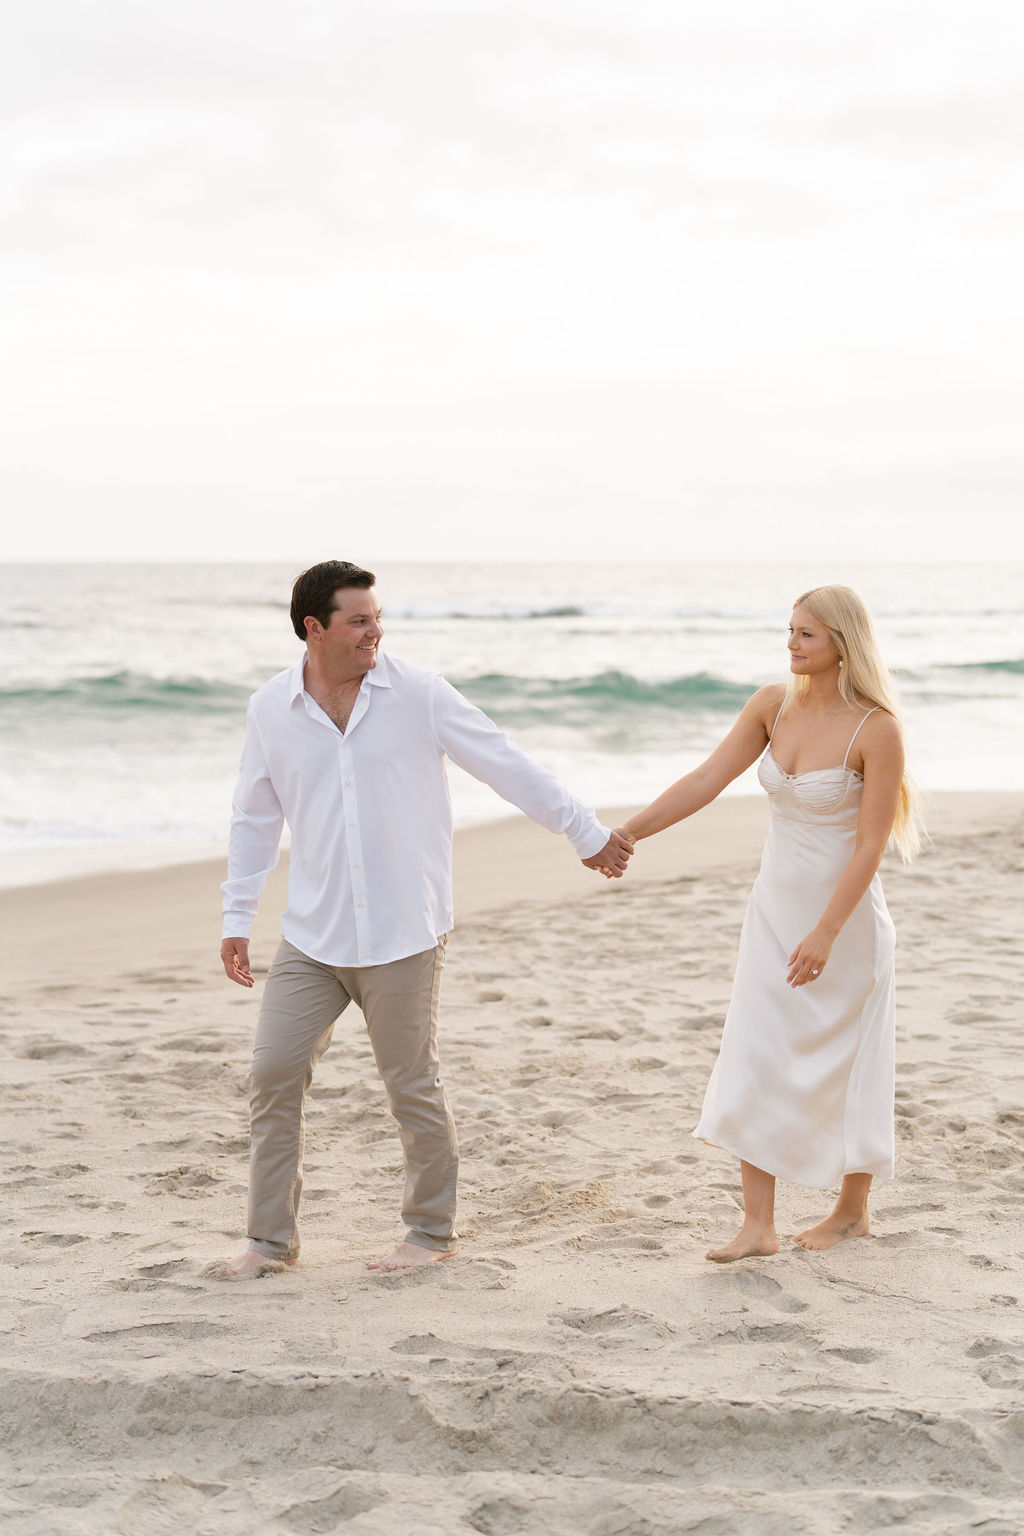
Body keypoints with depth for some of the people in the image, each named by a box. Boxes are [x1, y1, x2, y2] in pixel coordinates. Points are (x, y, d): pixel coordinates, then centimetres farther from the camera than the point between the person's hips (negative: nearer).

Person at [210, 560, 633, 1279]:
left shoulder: (418, 694, -6)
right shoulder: (271, 709, 2)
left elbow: (509, 765, -2)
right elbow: (256, 819, 12)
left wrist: (586, 830, -1)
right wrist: (237, 917, 10)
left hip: (403, 935, -3)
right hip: (312, 937, 3)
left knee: (412, 1085, 3)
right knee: (275, 1076, 2)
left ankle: (432, 1231, 22)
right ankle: (272, 1239, 15)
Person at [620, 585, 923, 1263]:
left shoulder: (877, 729, -19)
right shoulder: (775, 703, -3)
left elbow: (871, 844, -20)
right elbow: (705, 781, -2)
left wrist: (827, 933, -24)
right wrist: (624, 834, -7)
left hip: (846, 914, -5)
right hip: (775, 908, 6)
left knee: (843, 1066, 9)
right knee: (753, 1062, -1)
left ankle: (854, 1210, 28)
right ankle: (759, 1225, 3)